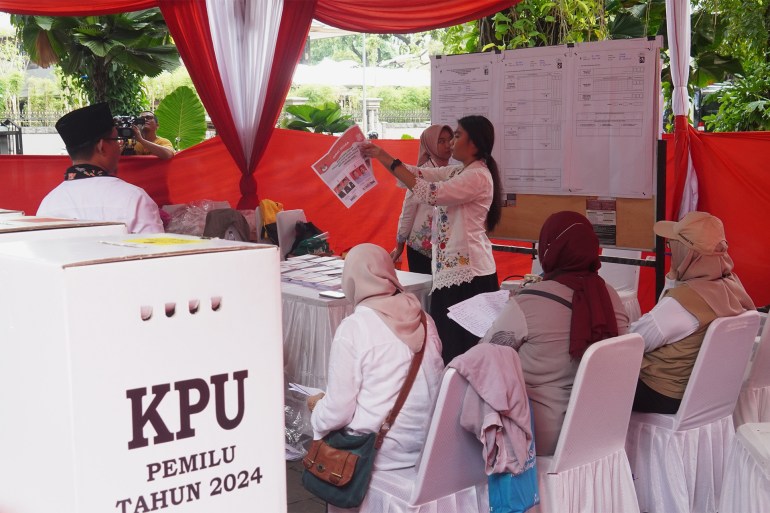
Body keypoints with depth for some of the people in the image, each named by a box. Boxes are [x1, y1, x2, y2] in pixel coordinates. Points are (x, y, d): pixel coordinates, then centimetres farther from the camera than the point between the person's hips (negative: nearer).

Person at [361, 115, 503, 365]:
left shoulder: (478, 176, -14)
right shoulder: (459, 171, 14)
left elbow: (431, 193, -23)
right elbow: (420, 174, 13)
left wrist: (388, 160, -19)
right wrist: (380, 154, 2)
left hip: (467, 272, -9)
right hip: (452, 268, 9)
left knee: (459, 345, -5)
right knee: (449, 342, 11)